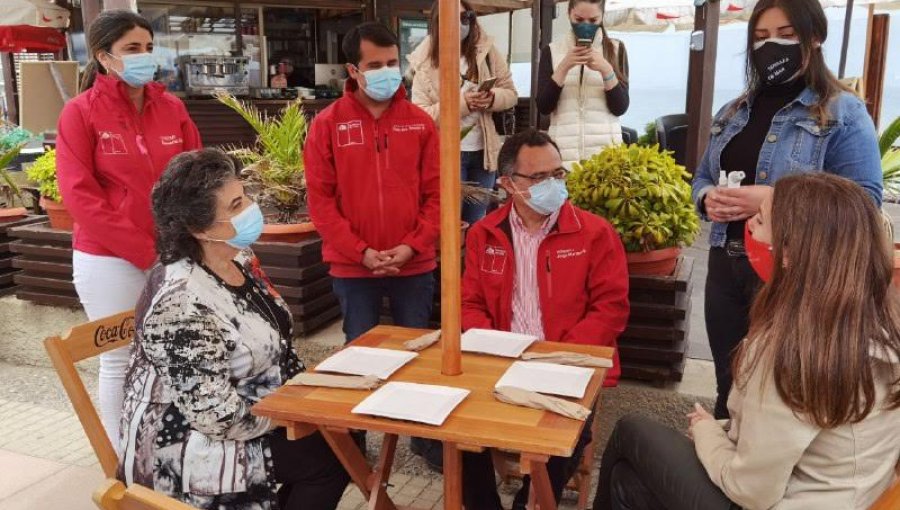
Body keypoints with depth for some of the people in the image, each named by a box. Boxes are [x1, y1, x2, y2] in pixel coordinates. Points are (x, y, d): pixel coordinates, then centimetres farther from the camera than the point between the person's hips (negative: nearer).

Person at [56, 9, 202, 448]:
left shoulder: (172, 107, 6)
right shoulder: (80, 113, -5)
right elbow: (79, 196, -10)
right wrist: (145, 251, -15)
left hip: (176, 258, 3)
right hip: (109, 261, -3)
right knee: (120, 361, 7)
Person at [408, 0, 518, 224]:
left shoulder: (486, 50, 0)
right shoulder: (426, 63, -6)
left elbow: (511, 93, 6)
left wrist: (493, 98, -17)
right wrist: (462, 103, -23)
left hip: (483, 150, 3)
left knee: (477, 222, 15)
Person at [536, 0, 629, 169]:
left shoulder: (616, 48, 6)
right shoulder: (552, 51, 5)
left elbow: (620, 108, 0)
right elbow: (543, 107, -4)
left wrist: (606, 70, -13)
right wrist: (563, 68, -14)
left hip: (606, 147, 0)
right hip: (564, 150, 0)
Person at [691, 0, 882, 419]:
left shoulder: (844, 113, -7)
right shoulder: (732, 113, 12)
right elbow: (702, 177, 18)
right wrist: (708, 198, -6)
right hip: (726, 267, 6)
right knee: (729, 383, 18)